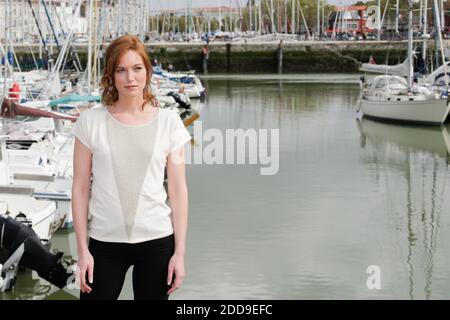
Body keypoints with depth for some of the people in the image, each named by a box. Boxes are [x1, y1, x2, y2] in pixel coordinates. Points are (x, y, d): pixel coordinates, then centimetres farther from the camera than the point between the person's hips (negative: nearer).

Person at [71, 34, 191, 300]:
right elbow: (81, 188, 1)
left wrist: (180, 251, -2)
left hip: (157, 240, 0)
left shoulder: (169, 122, 0)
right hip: (104, 241, 0)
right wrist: (83, 249, -3)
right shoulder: (91, 121, 0)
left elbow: (178, 190, 1)